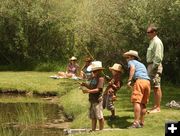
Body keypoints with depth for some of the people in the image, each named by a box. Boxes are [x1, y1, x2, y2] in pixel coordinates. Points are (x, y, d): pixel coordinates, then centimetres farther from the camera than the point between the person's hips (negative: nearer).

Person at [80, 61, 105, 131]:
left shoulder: (100, 78, -13)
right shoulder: (93, 78, 13)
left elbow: (98, 89, -20)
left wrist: (88, 91, -29)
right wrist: (85, 84, 0)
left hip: (97, 100, -8)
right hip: (92, 100, 9)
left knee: (99, 117, -1)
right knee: (93, 117, 13)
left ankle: (101, 130, 6)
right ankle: (93, 130, 20)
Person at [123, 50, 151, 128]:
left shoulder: (131, 61, 14)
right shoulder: (142, 64, 36)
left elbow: (132, 68, -7)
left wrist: (129, 80, -16)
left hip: (139, 80, -8)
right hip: (147, 81, 8)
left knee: (136, 101, -14)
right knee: (143, 103, 12)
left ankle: (136, 122, -23)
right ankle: (142, 122, 11)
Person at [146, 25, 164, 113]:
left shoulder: (157, 42, -13)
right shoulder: (152, 41, 18)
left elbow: (158, 57, -20)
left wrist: (153, 68, -21)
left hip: (155, 66, -10)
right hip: (151, 65, 10)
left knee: (156, 87, -8)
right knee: (155, 87, 12)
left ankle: (158, 108, -6)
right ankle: (155, 106, 18)